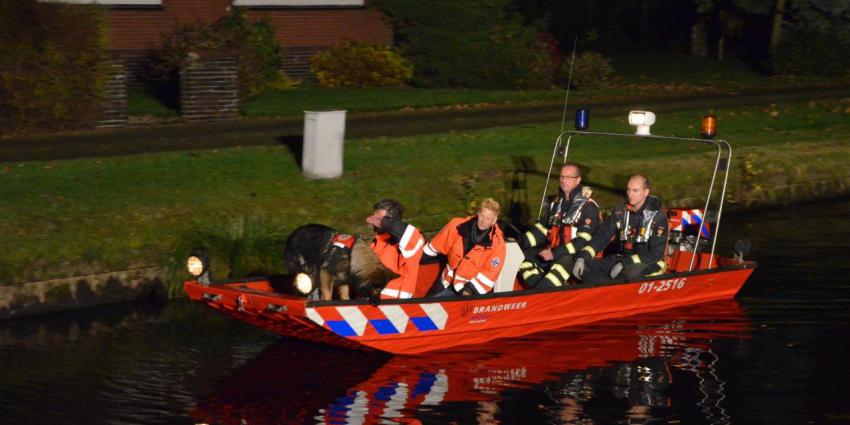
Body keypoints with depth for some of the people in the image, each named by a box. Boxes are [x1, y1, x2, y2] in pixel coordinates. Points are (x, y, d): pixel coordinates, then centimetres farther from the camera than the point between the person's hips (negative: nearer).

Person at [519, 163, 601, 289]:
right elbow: (542, 228, 18)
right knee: (523, 256, -13)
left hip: (576, 256, -8)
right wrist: (521, 242, 0)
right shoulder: (556, 203, 15)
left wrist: (555, 253, -23)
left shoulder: (588, 207, -9)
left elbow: (584, 241, -17)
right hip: (553, 251, 8)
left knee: (563, 263, -39)